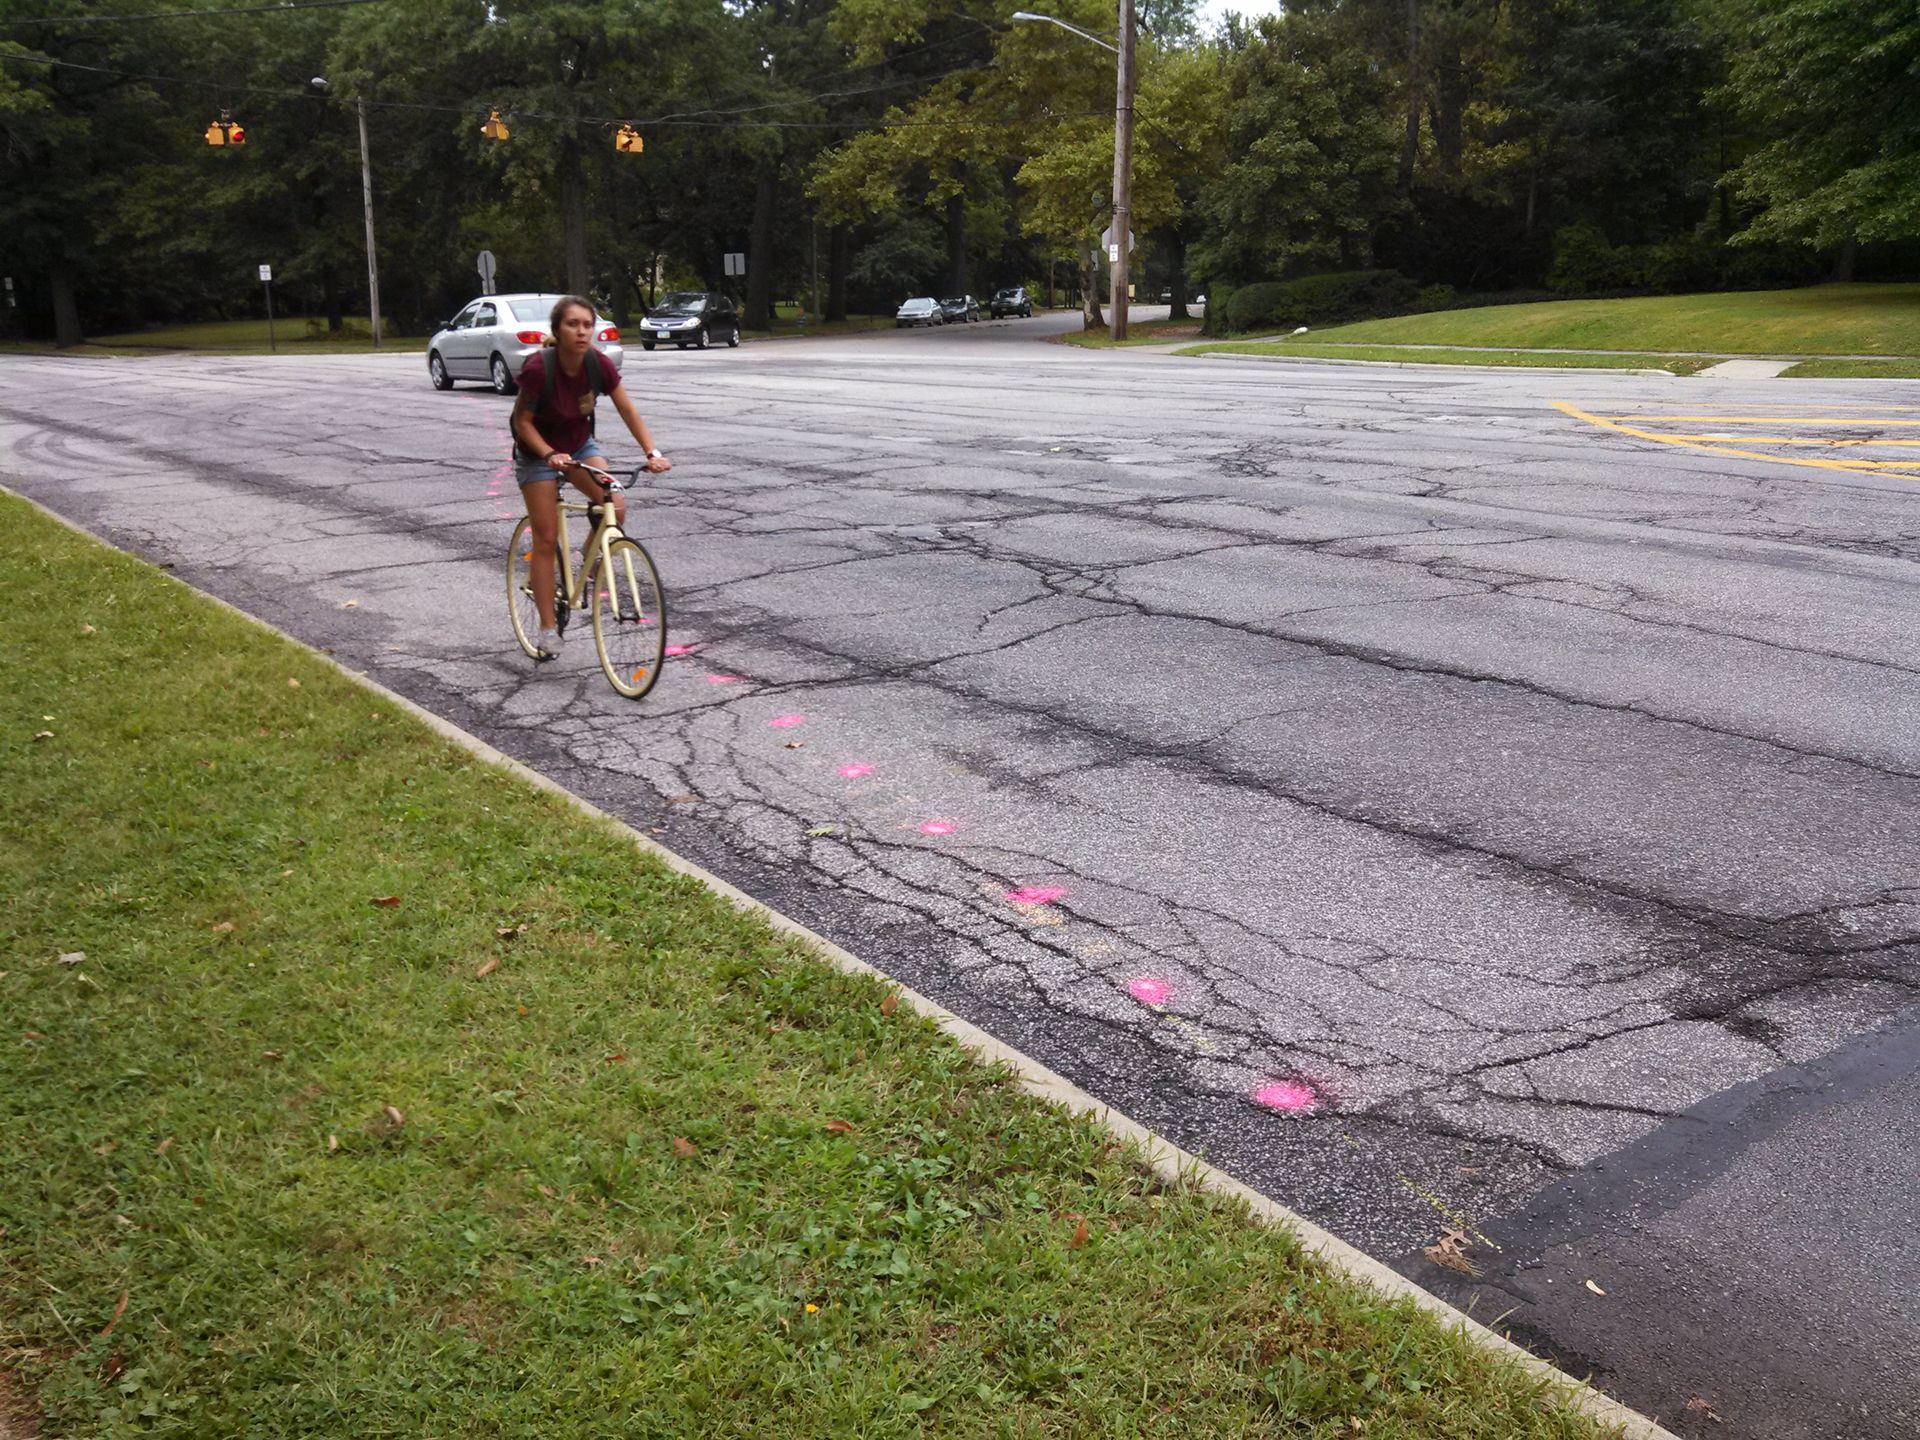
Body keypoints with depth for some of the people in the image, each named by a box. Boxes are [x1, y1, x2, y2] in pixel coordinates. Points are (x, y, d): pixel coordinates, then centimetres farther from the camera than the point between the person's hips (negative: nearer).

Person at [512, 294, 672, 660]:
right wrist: (550, 454, -33)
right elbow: (523, 421, -18)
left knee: (616, 507, -21)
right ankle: (548, 629, 5)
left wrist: (653, 452, -24)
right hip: (537, 452, -3)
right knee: (546, 538, -4)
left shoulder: (600, 365, -18)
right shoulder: (538, 368, -29)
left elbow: (628, 412, -11)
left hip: (580, 445, 3)